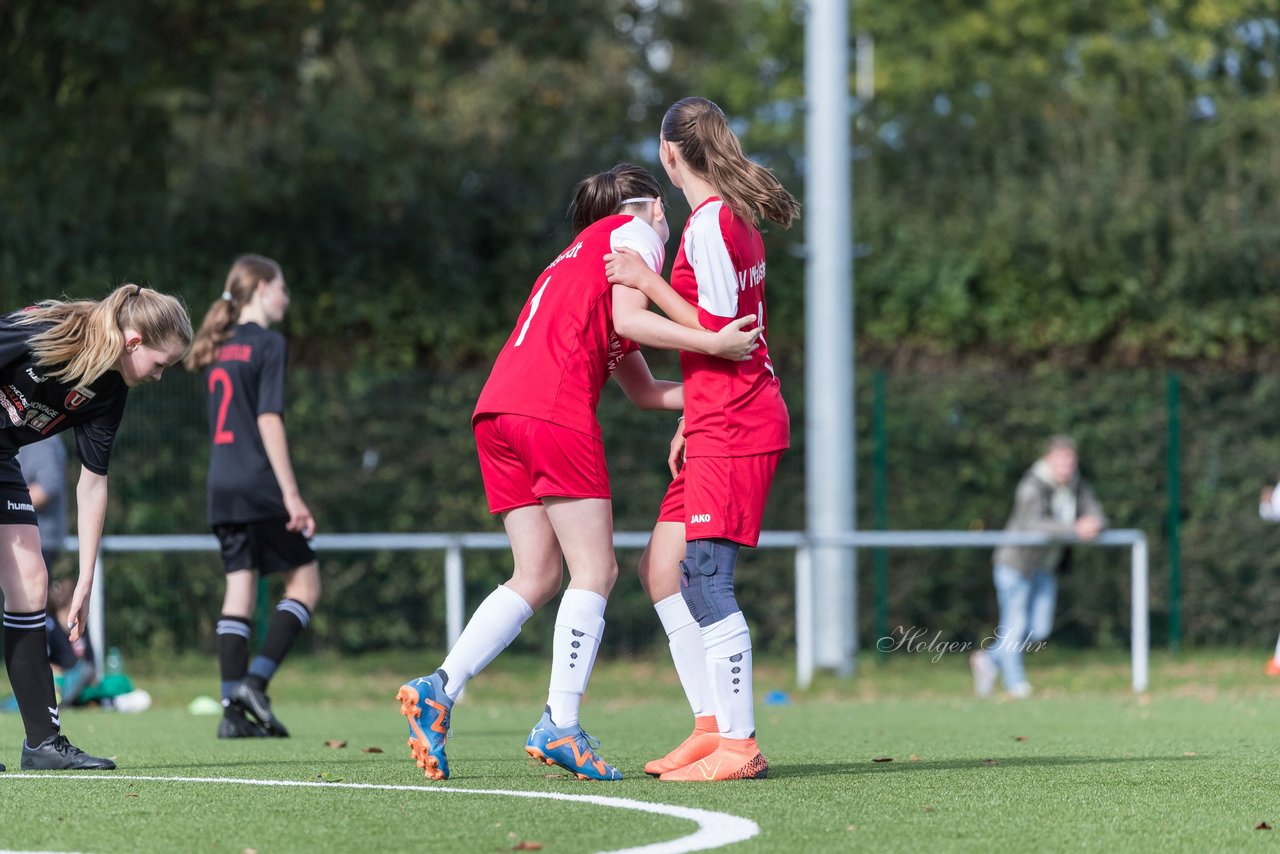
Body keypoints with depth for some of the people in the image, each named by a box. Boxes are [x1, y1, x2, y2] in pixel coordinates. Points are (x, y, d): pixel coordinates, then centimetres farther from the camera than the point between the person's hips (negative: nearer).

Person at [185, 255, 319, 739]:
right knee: (304, 580, 2)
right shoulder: (268, 344, -6)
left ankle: (233, 708, -1)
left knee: (240, 588, 6)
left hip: (222, 486, 7)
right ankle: (255, 679, -11)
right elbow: (268, 419, -13)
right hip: (259, 485, -7)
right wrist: (291, 494, -15)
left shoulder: (217, 349, 17)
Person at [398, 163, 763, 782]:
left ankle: (440, 689, -2)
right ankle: (560, 725, -13)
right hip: (555, 410, -8)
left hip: (497, 410, 8)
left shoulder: (576, 259, 35)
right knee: (595, 570, -5)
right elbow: (632, 319, -8)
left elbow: (644, 390, 31)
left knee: (537, 576, 9)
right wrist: (712, 343, -13)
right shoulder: (635, 231, 12)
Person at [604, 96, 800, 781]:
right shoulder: (734, 218, 17)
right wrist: (691, 417, 20)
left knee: (704, 574, -13)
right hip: (721, 424, 10)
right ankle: (711, 727, 9)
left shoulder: (710, 224, -13)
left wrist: (647, 283, -10)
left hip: (733, 428, -10)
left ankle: (739, 744, -13)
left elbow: (717, 329, -17)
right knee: (661, 566, 9)